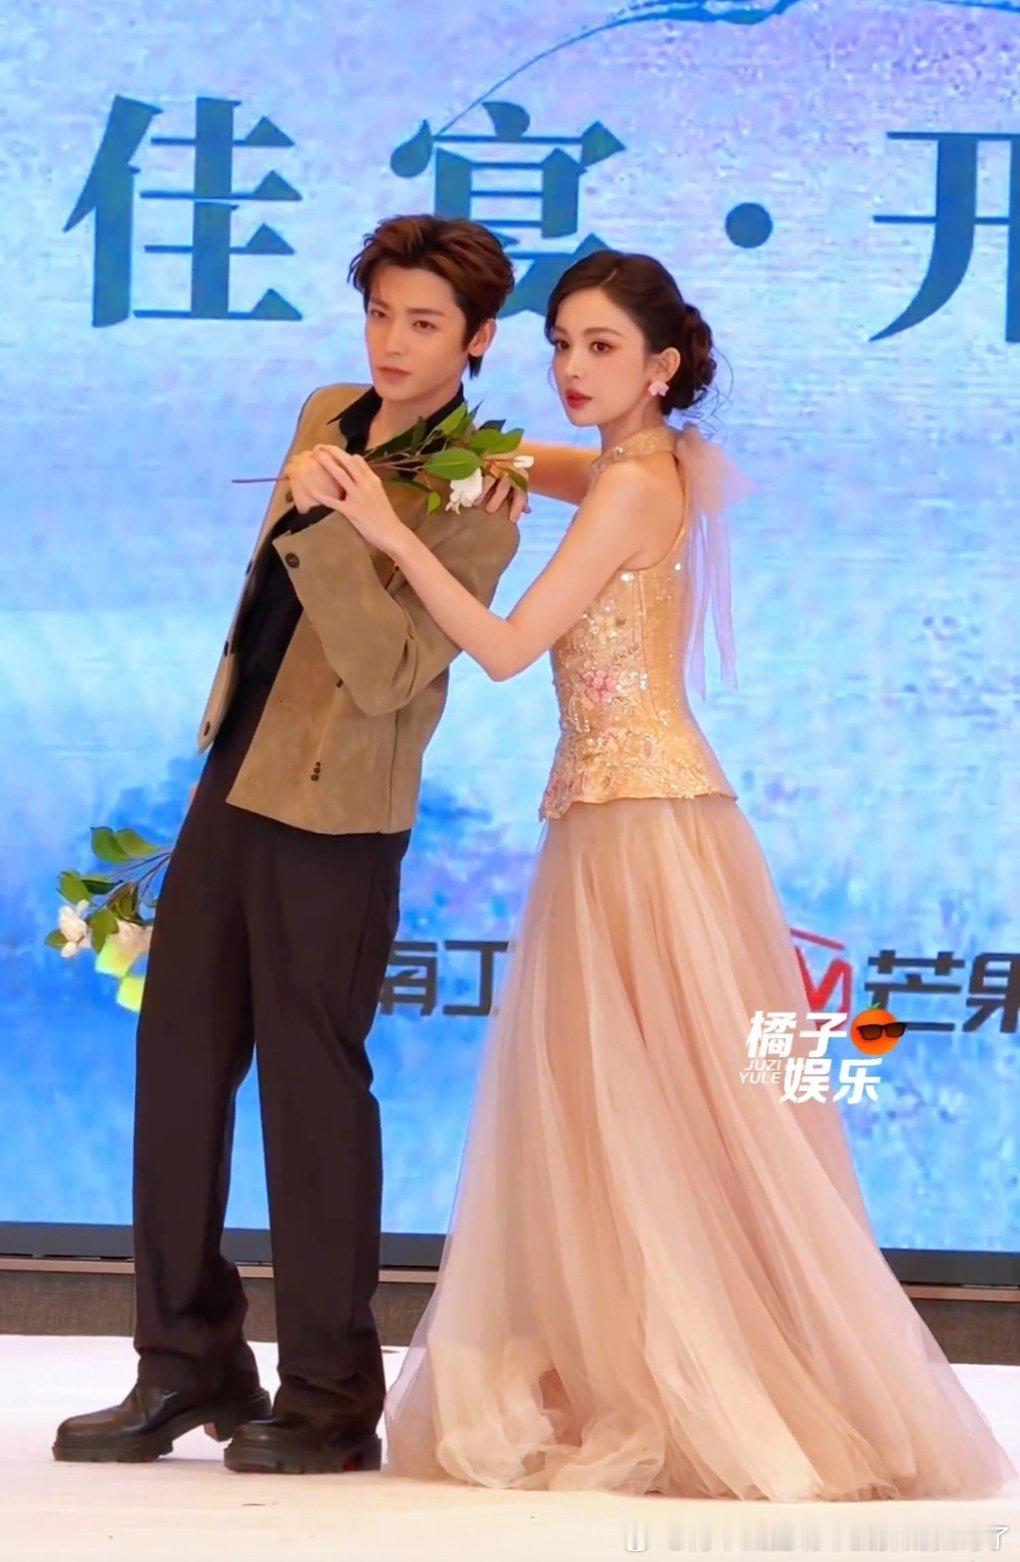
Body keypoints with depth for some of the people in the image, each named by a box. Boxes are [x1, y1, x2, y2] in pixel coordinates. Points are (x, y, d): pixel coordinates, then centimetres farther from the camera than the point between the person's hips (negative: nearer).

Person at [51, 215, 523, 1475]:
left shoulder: (474, 503, -13)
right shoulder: (325, 420, 10)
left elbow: (392, 673, -22)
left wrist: (322, 521, -27)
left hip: (333, 815, -8)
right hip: (232, 782, 8)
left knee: (311, 1087, -3)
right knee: (176, 1064, 8)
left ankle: (330, 1402, 8)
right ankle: (186, 1370, 18)